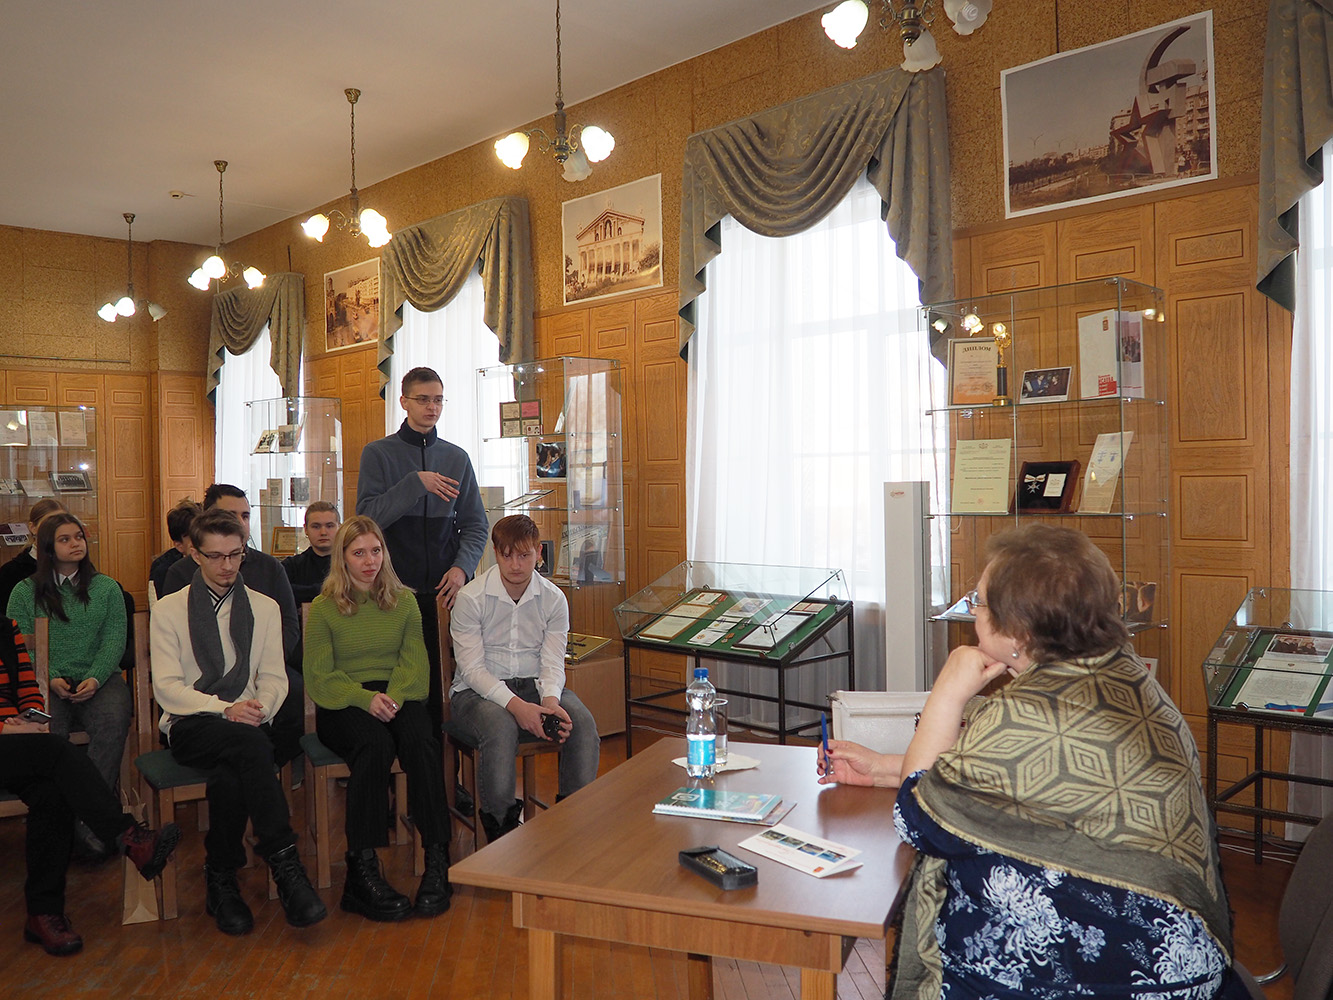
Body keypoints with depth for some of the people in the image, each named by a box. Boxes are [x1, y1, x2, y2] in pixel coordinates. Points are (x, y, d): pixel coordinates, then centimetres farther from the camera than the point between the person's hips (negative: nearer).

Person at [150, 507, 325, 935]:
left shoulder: (265, 607, 15)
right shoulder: (169, 610, 7)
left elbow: (274, 679, 11)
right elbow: (167, 687, -3)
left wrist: (260, 707, -13)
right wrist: (225, 710, -18)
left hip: (246, 724, 2)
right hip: (190, 727, -2)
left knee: (229, 774, -35)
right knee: (250, 743, -36)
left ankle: (221, 882, -19)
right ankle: (285, 863, -35)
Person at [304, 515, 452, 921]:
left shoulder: (404, 601, 14)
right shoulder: (322, 609, 6)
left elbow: (414, 662, 7)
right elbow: (320, 678, 0)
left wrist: (394, 696, -15)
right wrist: (365, 698, -18)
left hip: (397, 696, 2)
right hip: (342, 704, -2)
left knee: (421, 738, -31)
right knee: (375, 742, -35)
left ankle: (437, 860, -30)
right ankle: (362, 868, -32)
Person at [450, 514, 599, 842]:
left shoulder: (553, 599, 1)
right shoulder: (470, 598, -9)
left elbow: (552, 663, -1)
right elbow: (473, 669, -13)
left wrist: (550, 699, -24)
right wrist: (515, 705, -27)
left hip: (535, 686, 3)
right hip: (478, 691, -3)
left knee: (582, 721, -25)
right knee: (501, 726, -36)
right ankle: (500, 824, -19)